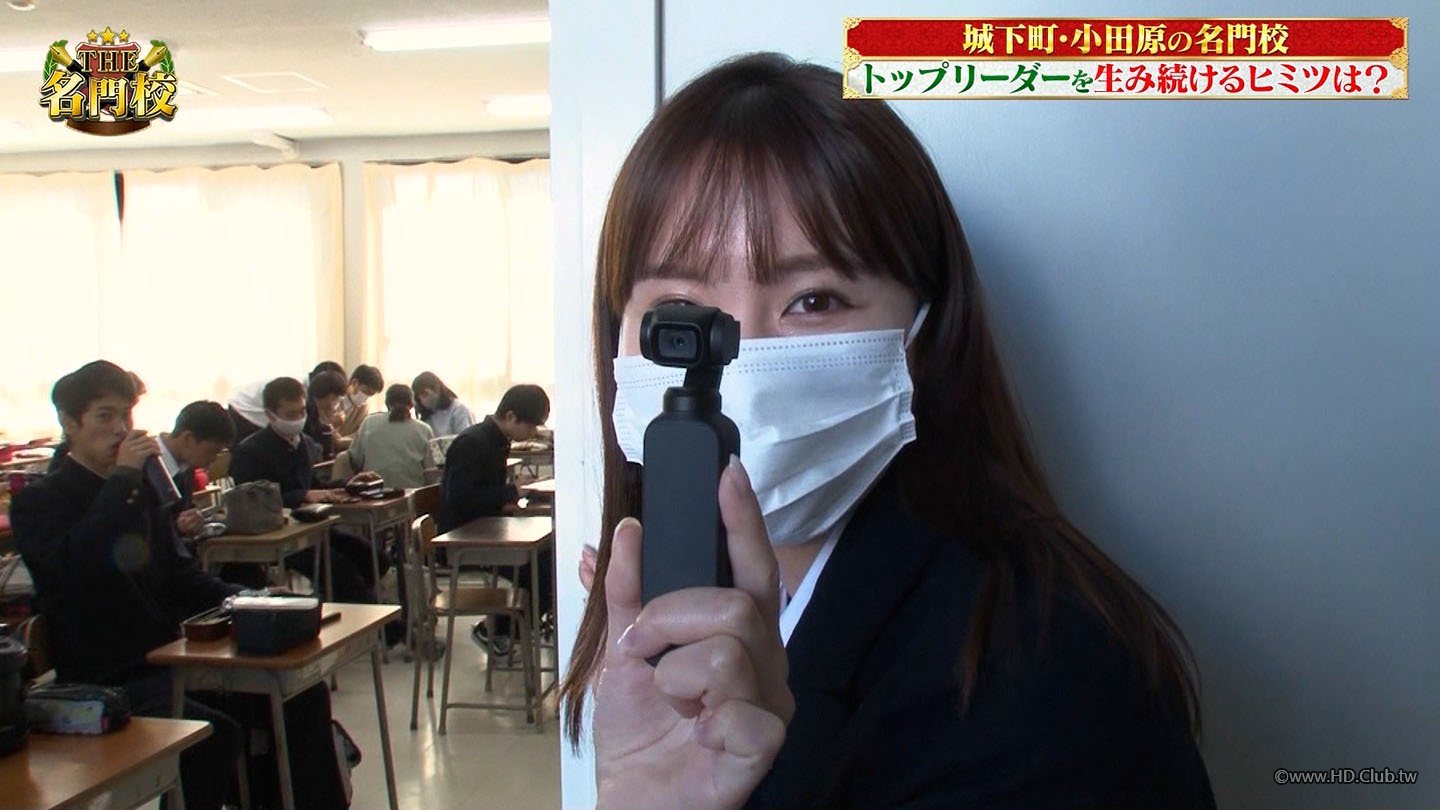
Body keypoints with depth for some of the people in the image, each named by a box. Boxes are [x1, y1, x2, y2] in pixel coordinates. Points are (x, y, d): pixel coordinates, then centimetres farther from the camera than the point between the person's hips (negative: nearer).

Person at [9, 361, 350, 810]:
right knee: (216, 733, -31)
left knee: (303, 696, -4)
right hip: (109, 683, -7)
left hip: (172, 659, 7)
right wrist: (123, 478, -21)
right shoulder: (38, 502, -4)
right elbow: (77, 566, -26)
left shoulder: (143, 490, 15)